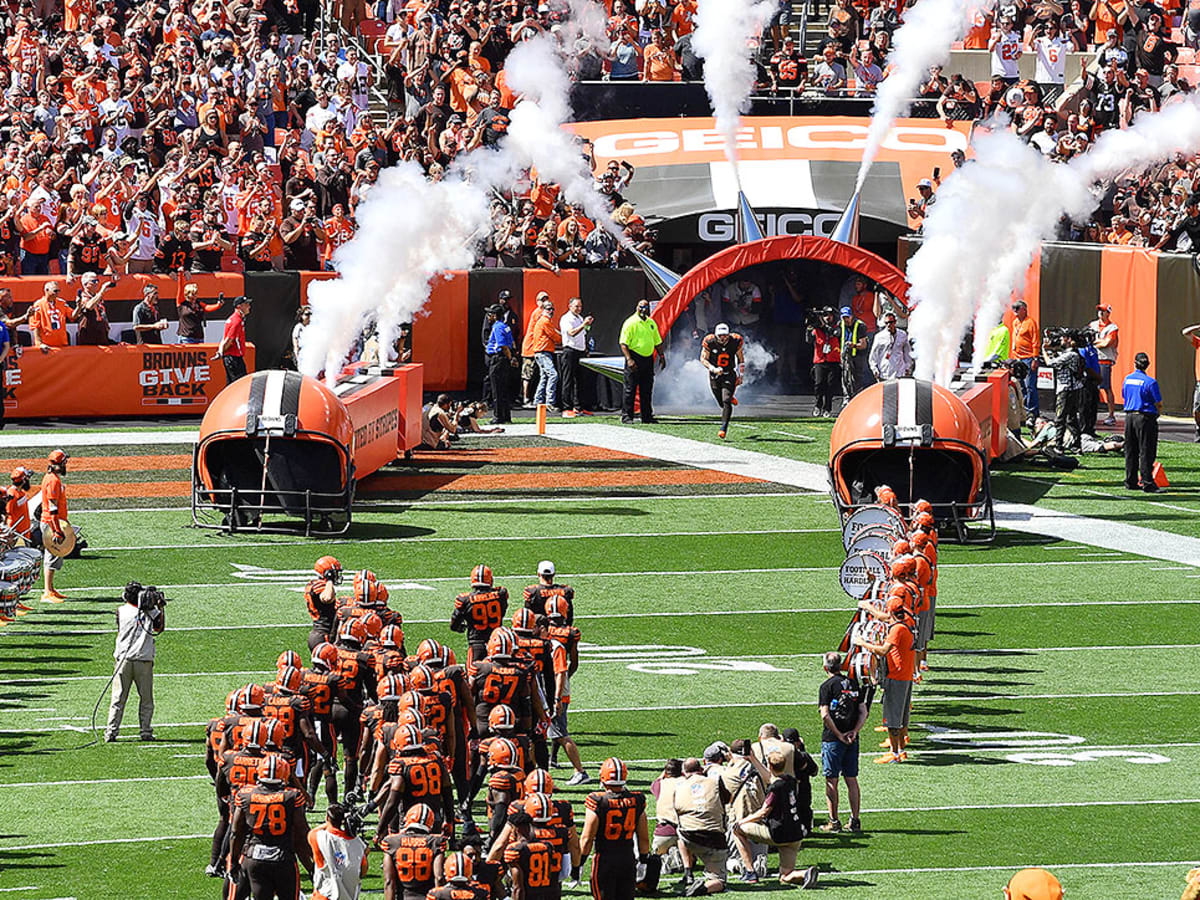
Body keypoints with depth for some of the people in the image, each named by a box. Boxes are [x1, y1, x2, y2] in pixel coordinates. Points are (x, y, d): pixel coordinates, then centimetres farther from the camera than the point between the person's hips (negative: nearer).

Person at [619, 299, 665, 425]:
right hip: (635, 358, -6)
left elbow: (657, 342, 23)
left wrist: (661, 356, 13)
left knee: (647, 390, 9)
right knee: (630, 389, -5)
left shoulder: (651, 323, 14)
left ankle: (647, 416, 15)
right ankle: (626, 416, -2)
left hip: (648, 358, 6)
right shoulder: (630, 323, -7)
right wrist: (629, 359, -21)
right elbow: (624, 343, -12)